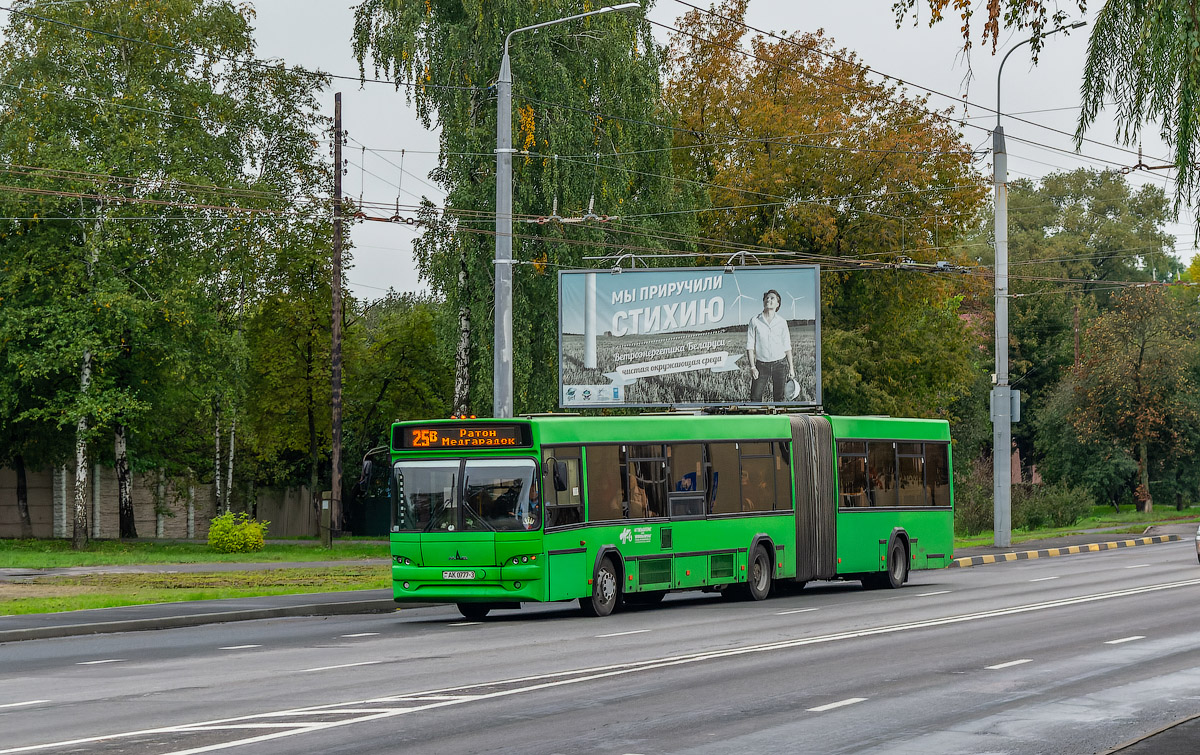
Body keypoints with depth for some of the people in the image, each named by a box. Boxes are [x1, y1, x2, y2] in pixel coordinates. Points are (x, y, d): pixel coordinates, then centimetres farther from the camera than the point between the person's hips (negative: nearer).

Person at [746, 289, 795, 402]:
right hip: (762, 365, -1)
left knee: (780, 398, 3)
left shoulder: (781, 322, 3)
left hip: (780, 364, 1)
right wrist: (752, 367, -7)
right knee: (755, 397, -6)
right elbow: (750, 346, -1)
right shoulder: (755, 321, 0)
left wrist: (791, 367, 5)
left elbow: (787, 346, 7)